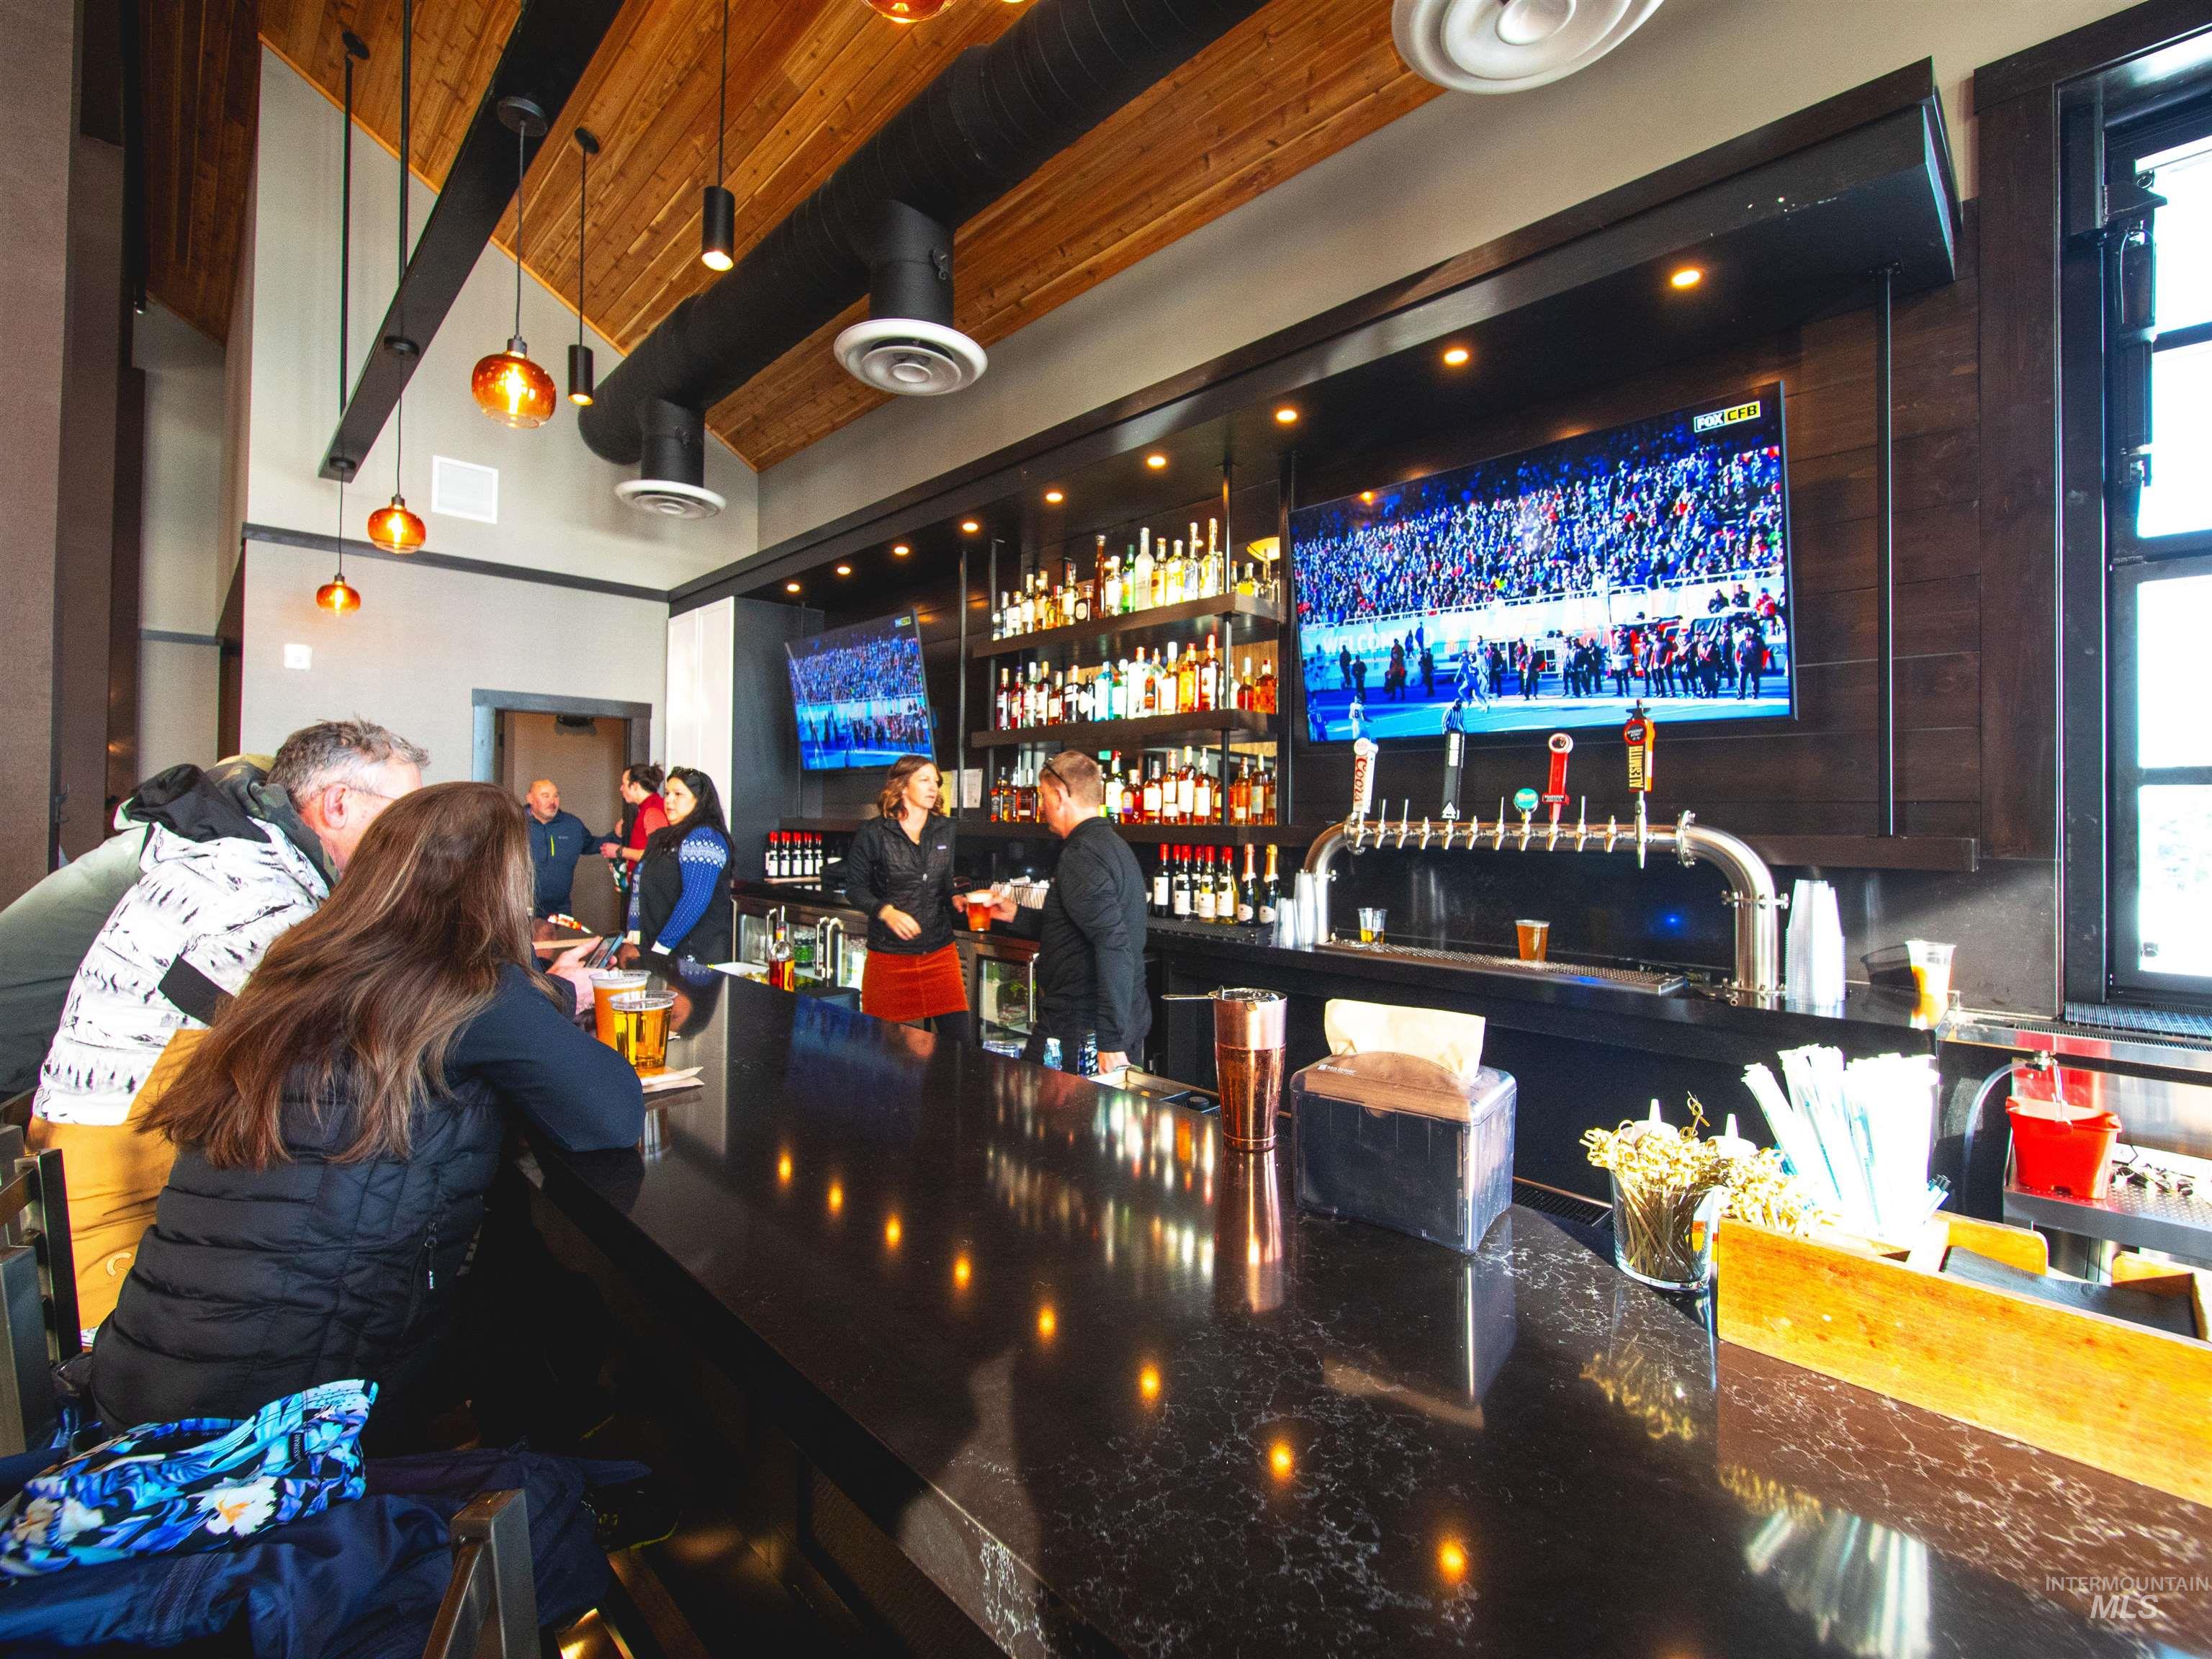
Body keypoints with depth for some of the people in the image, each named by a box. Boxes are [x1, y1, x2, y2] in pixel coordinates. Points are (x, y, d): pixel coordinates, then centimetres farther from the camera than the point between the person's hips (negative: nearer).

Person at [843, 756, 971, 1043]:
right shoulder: (873, 833, -5)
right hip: (889, 955, -3)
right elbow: (855, 887, -2)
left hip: (940, 951, 3)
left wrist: (956, 899, -8)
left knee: (957, 1037, 0)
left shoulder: (946, 830, 6)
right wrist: (886, 911, -18)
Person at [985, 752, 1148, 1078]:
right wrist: (1016, 914, 26)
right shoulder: (1113, 845, 14)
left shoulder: (1081, 857, -18)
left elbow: (1114, 947, -27)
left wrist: (1111, 1043, -27)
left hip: (1079, 1035, -9)